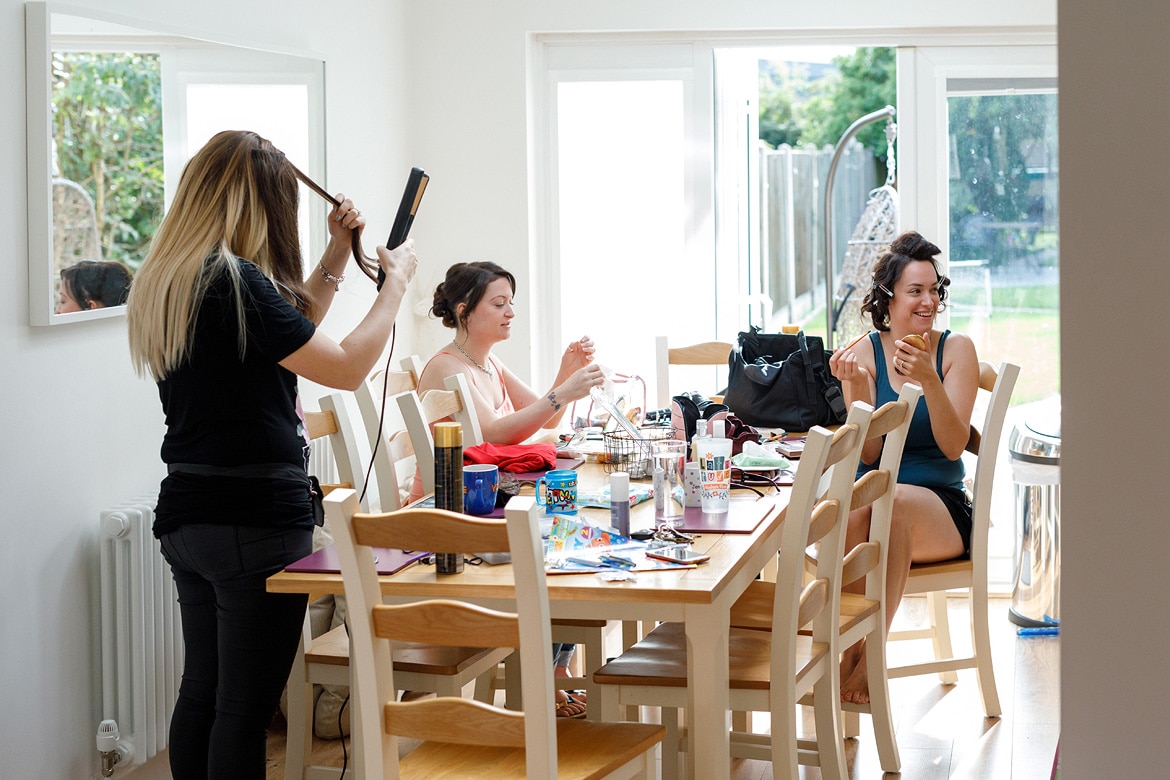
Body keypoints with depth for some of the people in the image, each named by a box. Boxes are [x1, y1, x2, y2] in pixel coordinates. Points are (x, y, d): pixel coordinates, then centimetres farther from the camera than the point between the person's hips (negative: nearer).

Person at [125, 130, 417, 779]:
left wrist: (335, 257, 20)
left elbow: (289, 335, 22)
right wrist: (397, 282, -1)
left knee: (200, 693, 17)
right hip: (255, 518, -9)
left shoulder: (165, 281, 10)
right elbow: (346, 368, -14)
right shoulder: (233, 281, -17)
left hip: (186, 515, 9)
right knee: (245, 707, -1)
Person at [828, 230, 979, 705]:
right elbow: (869, 454, -3)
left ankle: (870, 651, -29)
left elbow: (953, 446, -7)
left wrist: (929, 381, -21)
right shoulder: (865, 352, 5)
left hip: (939, 503, -1)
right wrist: (856, 387, -19)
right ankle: (846, 649, -28)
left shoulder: (956, 350, 3)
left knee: (892, 501, -36)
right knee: (848, 514, -36)